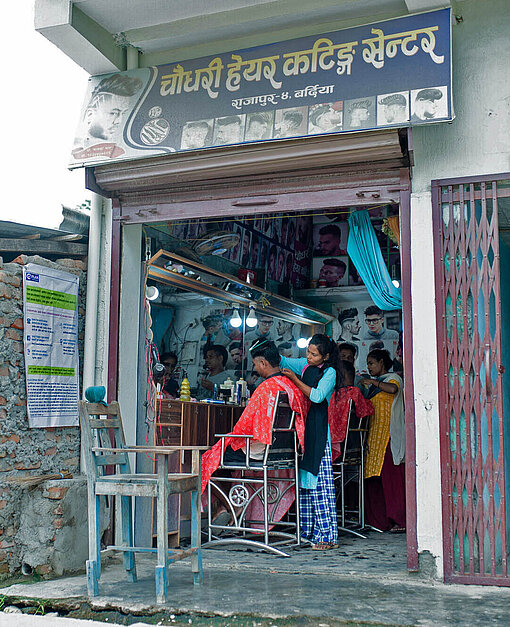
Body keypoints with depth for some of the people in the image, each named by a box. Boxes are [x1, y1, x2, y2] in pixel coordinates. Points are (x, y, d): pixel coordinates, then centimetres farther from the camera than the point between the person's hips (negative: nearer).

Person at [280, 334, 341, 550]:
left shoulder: (329, 372, -5)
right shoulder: (304, 365, 13)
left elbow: (317, 396, -17)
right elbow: (281, 362, 22)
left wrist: (294, 379, -16)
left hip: (318, 429, -7)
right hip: (302, 427, 7)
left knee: (319, 480, -8)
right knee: (303, 479, 9)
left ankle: (326, 535, -5)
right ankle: (307, 530, 18)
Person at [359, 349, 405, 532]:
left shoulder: (393, 378, 1)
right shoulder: (373, 383, 24)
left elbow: (393, 388, -23)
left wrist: (373, 382, -15)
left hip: (389, 434, -7)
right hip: (374, 434, 7)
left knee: (391, 476, -10)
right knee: (374, 479, 2)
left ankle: (399, 520, -7)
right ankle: (379, 520, 6)